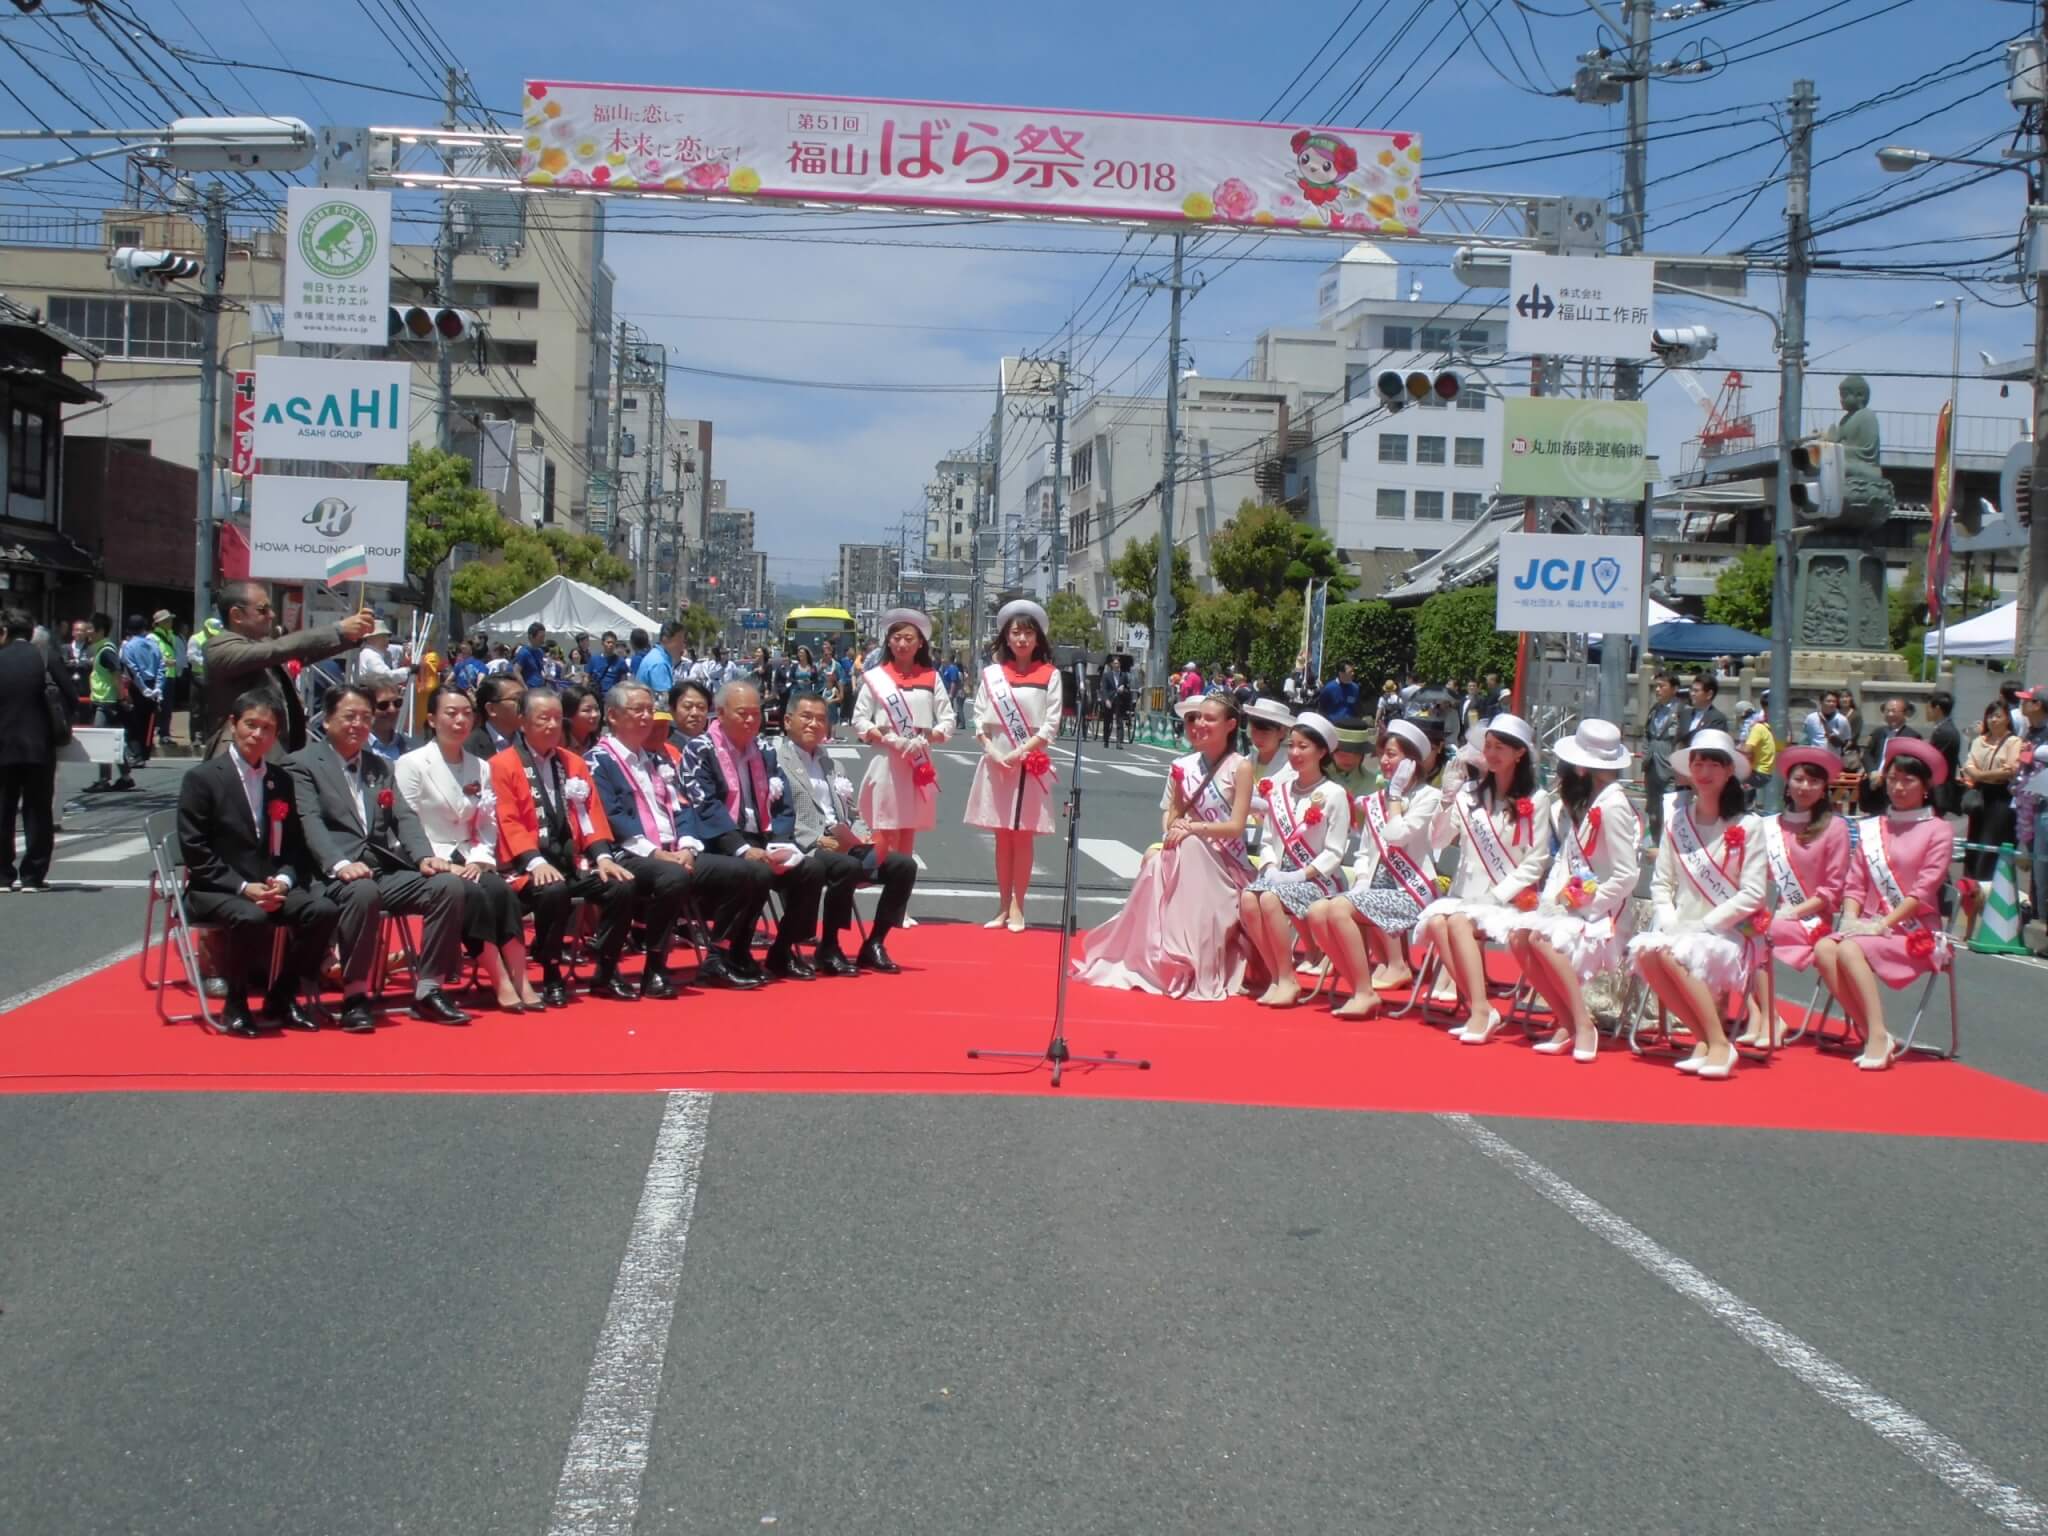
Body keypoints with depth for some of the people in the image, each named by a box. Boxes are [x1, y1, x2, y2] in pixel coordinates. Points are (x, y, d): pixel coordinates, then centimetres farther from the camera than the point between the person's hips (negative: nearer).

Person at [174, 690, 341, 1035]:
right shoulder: (202, 779, -4)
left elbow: (293, 846, 13)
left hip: (271, 887, 5)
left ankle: (281, 997, -3)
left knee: (325, 911, -22)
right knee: (251, 917, -37)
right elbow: (196, 854, -9)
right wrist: (243, 887, -19)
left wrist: (283, 881, -9)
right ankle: (235, 1002, -12)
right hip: (215, 889, -5)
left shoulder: (281, 780, 12)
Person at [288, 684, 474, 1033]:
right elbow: (310, 823, -10)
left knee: (450, 885, -20)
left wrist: (425, 856, -9)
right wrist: (340, 864, -29)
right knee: (364, 892, -39)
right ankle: (354, 996, -23)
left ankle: (428, 990, -12)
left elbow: (404, 817, 12)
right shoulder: (302, 764, 5)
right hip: (334, 876, -5)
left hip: (386, 871, 6)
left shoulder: (380, 766, 23)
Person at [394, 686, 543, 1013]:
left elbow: (487, 825, 9)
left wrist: (479, 860, -10)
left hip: (466, 860, 4)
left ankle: (520, 980, -29)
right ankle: (501, 983, -28)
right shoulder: (411, 764, -3)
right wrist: (441, 863, -18)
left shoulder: (481, 767, 12)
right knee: (474, 895, -32)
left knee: (502, 891, -26)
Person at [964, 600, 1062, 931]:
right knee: (1002, 838, 8)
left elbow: (1051, 724, -6)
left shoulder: (1050, 675, -1)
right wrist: (992, 751, -12)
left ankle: (1017, 908, 7)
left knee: (1023, 838, 1)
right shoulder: (991, 673, 5)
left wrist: (1019, 753, -15)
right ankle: (1002, 907, 14)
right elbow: (980, 718, 4)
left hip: (1031, 765, -2)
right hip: (996, 764, 2)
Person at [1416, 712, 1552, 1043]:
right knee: (1435, 921, -29)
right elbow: (1437, 842, 6)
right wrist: (1448, 798, -8)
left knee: (1459, 922, -32)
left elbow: (1535, 862, -3)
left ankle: (1480, 1010, -34)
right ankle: (1479, 1008, -31)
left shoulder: (1535, 801, 2)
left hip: (1509, 900, -4)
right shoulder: (1470, 793, 12)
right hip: (1465, 894, 4)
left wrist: (1496, 897, -13)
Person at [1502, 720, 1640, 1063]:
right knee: (1519, 934, -15)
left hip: (1603, 918, -8)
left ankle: (1583, 1025, -20)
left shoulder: (1611, 804, -13)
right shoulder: (1582, 800, 13)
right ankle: (1568, 1024, -8)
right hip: (1575, 909, 8)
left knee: (1541, 937, -29)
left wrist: (1585, 905, -15)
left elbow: (1626, 877, -18)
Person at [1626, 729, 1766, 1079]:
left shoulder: (1747, 827, -3)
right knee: (1643, 948, -29)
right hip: (1682, 931, 4)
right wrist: (1668, 922, -12)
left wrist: (1702, 926, -15)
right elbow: (1661, 883, 6)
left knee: (1673, 953, -33)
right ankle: (1705, 1038, -17)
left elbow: (1752, 895, -9)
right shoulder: (1676, 819, 9)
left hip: (1731, 935, -4)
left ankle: (1719, 1043, -21)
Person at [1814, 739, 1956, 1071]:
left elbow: (1923, 890, -9)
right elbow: (1855, 884, 10)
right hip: (1869, 926, 5)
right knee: (1824, 948, -27)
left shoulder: (1938, 831, 0)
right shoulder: (1871, 828, 15)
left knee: (1850, 950, -32)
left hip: (1914, 932, -5)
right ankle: (1868, 1033, -25)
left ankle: (1878, 1035, -30)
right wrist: (1850, 919, -8)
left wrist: (1883, 924, -16)